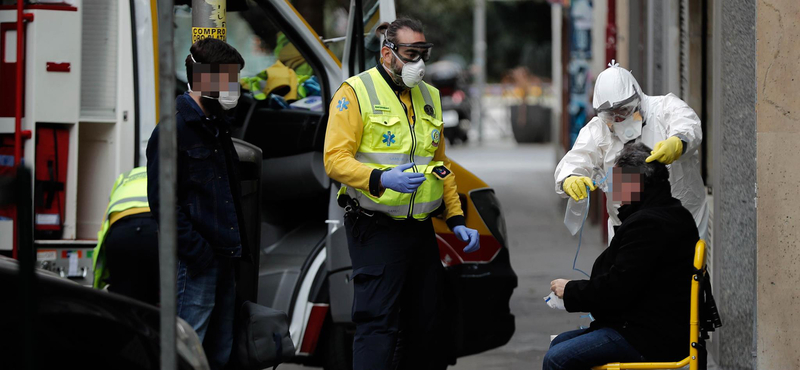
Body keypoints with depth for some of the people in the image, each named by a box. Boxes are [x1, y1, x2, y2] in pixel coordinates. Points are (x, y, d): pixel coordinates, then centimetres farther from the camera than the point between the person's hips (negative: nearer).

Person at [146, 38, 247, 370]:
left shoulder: (216, 127, 18)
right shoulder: (175, 129, -11)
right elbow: (161, 199, -16)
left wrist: (236, 243, 15)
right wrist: (195, 251, -20)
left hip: (222, 255, 9)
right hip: (196, 263, -9)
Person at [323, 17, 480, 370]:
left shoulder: (429, 97, 16)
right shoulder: (356, 92, -7)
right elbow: (336, 159, -14)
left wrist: (456, 219, 14)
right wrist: (381, 179, -29)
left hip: (421, 229, 7)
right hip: (377, 230, -7)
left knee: (428, 324, 9)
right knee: (377, 324, -12)